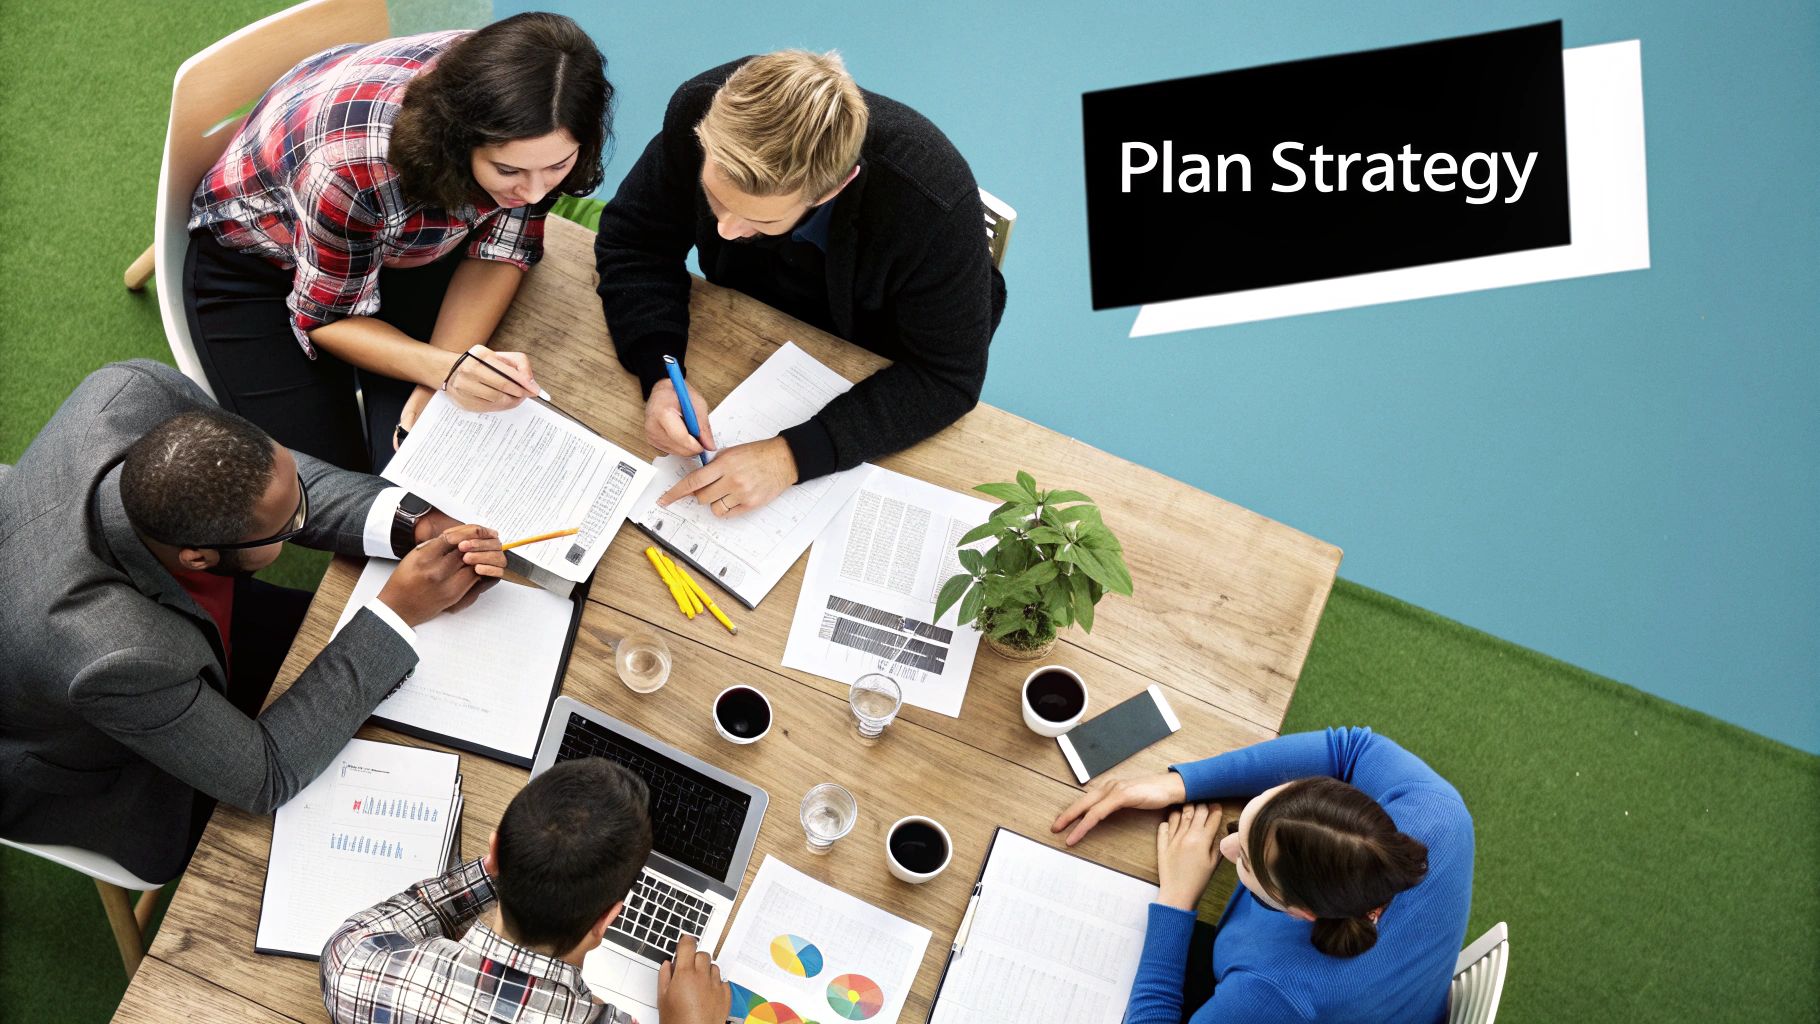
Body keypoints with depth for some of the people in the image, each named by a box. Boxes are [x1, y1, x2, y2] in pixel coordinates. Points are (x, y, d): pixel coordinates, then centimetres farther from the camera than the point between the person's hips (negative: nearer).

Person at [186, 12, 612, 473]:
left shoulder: (522, 128, -29)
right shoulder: (353, 165, -40)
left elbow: (499, 251, -13)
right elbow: (326, 317, -22)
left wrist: (438, 383, -28)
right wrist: (445, 368, -41)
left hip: (407, 238, 3)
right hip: (256, 258, -3)